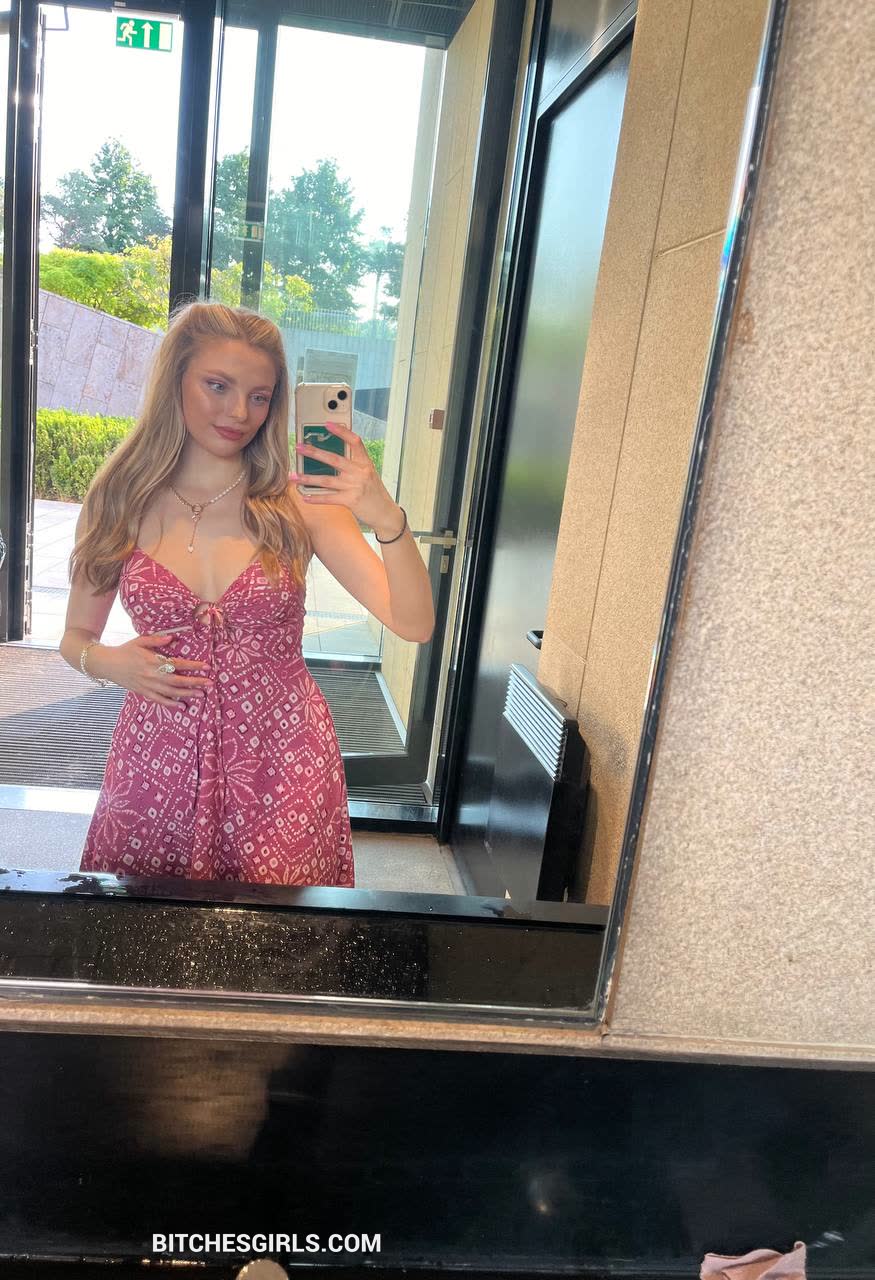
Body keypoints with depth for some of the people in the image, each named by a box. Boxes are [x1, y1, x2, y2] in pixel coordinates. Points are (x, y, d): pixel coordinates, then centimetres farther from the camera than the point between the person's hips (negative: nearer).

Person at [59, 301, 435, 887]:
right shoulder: (119, 502, -1)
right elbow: (75, 636, 12)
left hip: (281, 768, -1)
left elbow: (414, 624, -14)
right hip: (159, 763, 2)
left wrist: (387, 519, -30)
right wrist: (106, 661, -10)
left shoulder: (298, 501, -6)